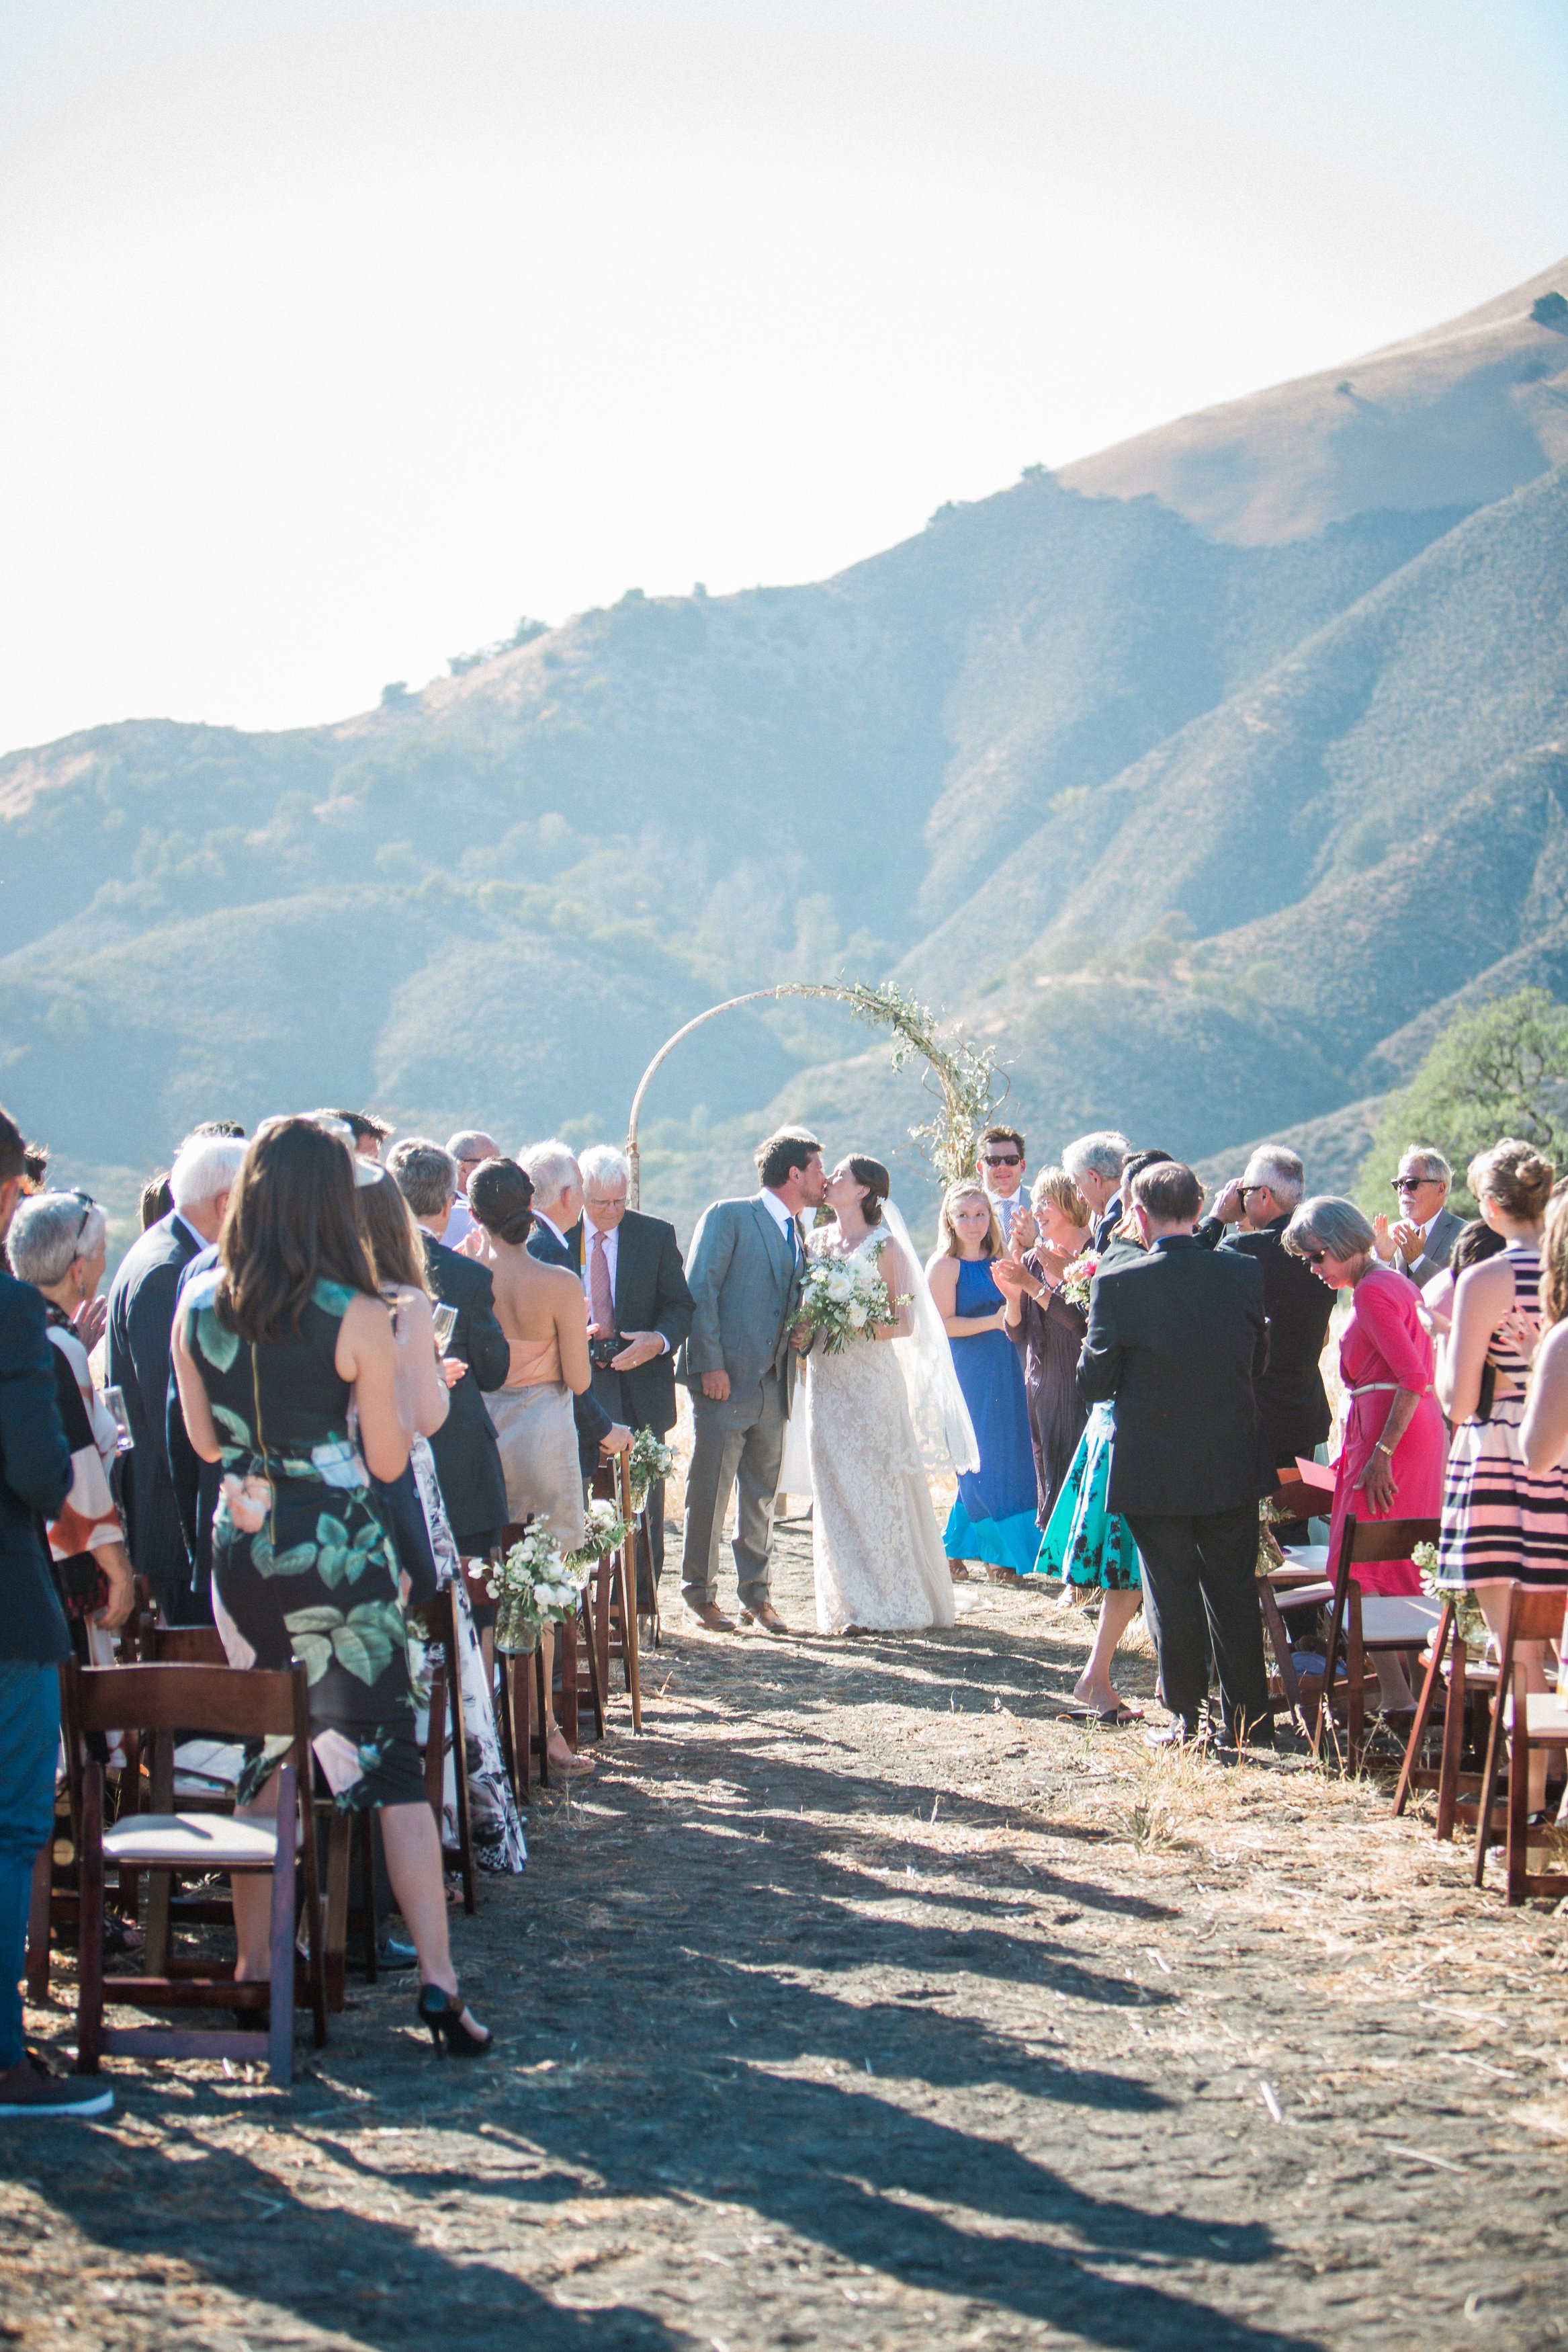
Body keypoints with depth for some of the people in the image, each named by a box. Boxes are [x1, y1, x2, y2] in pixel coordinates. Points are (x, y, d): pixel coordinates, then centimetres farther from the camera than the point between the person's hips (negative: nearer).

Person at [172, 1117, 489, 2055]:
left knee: (264, 1758, 16)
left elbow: (207, 1441, 10)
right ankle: (439, 1985, -3)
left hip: (241, 1546, 4)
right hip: (341, 1551, -4)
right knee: (390, 1759, 0)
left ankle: (253, 1969, 20)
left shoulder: (199, 1306, -1)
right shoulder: (356, 1317, -13)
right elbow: (388, 1459, -8)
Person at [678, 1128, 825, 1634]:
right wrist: (710, 1364, -17)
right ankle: (701, 1594, 8)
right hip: (725, 1382, -7)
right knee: (710, 1492, -1)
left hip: (773, 1388, 7)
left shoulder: (798, 1239, 18)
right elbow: (700, 1291, -10)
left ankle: (755, 1595, 19)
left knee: (762, 1496, 10)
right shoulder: (729, 1217, -4)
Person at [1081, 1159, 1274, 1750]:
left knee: (1173, 1595, 7)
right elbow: (1258, 1362, 6)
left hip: (1155, 1471, -3)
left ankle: (1188, 1722, 11)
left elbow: (1094, 1383, -10)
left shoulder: (1117, 1285, -16)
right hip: (1233, 1466, 3)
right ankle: (1250, 1719, 20)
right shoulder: (1242, 1273, -6)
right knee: (1234, 1591, 14)